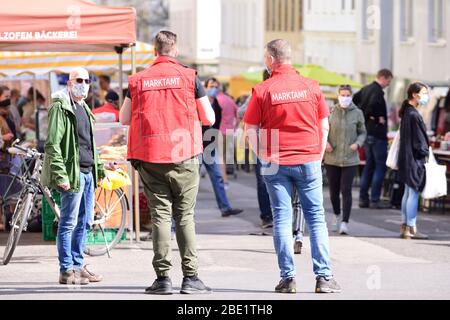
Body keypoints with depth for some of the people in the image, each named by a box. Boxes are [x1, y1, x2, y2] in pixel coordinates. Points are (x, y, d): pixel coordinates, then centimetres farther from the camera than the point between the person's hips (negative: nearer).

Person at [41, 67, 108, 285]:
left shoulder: (84, 108, 19)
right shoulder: (61, 108, -8)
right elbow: (52, 145, -14)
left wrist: (99, 166, 20)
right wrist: (60, 175, -20)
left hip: (88, 172, 9)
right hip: (73, 173, -9)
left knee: (85, 222, 13)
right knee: (69, 223, -6)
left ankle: (78, 265, 21)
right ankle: (66, 270, -2)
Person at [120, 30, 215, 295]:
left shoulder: (138, 80, 4)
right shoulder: (189, 77, -1)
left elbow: (124, 118, 9)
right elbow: (209, 118, 3)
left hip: (149, 158, 1)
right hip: (184, 155, -1)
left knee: (160, 215, 4)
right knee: (185, 216, 4)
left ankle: (163, 277, -1)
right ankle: (190, 277, 1)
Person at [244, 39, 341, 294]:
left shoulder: (262, 91, -5)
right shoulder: (311, 87, 1)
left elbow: (250, 130, -3)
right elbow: (324, 126, 5)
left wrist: (263, 156, 7)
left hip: (275, 163, -1)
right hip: (309, 161, 1)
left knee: (282, 218, 4)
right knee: (316, 217, 6)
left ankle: (288, 278, 0)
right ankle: (324, 277, 1)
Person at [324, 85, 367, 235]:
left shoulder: (357, 113, 1)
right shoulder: (331, 112, 0)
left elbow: (363, 132, 11)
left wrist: (358, 143, -8)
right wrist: (325, 142, -8)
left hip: (350, 159, -1)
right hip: (332, 159, 1)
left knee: (346, 191, -9)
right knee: (334, 190, 11)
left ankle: (345, 222, -7)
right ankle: (336, 215, 36)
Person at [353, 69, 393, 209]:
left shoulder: (365, 89, 12)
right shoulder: (377, 91, -16)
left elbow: (354, 101, 18)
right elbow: (373, 104, -33)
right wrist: (378, 117, -18)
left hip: (367, 133, 9)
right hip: (377, 133, -9)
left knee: (369, 165, 14)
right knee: (380, 166, -4)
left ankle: (363, 198, 14)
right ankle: (375, 200, -6)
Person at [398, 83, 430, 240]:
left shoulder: (407, 112, 12)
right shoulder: (414, 115, -18)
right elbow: (419, 140, -17)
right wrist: (425, 153, -6)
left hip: (407, 158, 10)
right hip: (415, 159, -10)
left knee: (408, 192, 14)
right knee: (414, 193, -6)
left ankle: (404, 226, 19)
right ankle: (411, 228, -3)